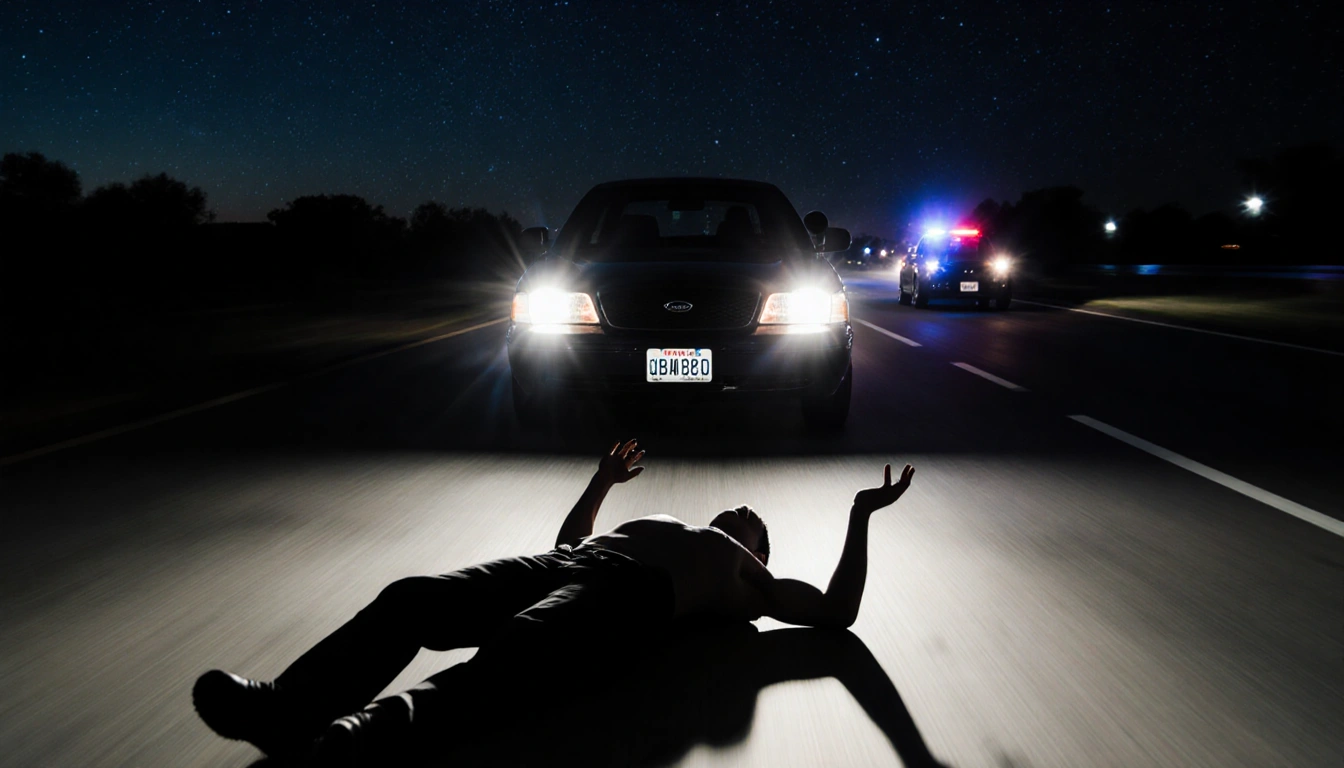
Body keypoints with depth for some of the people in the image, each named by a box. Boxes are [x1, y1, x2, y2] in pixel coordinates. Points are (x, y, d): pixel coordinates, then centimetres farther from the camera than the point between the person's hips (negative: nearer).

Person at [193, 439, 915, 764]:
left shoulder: (747, 578, 30)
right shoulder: (664, 524, 45)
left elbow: (836, 609, 22)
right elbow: (569, 537, 53)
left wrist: (861, 518, 25)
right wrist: (605, 476, 60)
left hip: (628, 590, -6)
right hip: (561, 566, 6)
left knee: (513, 648, -40)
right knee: (408, 599, -24)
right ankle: (288, 709, -45)